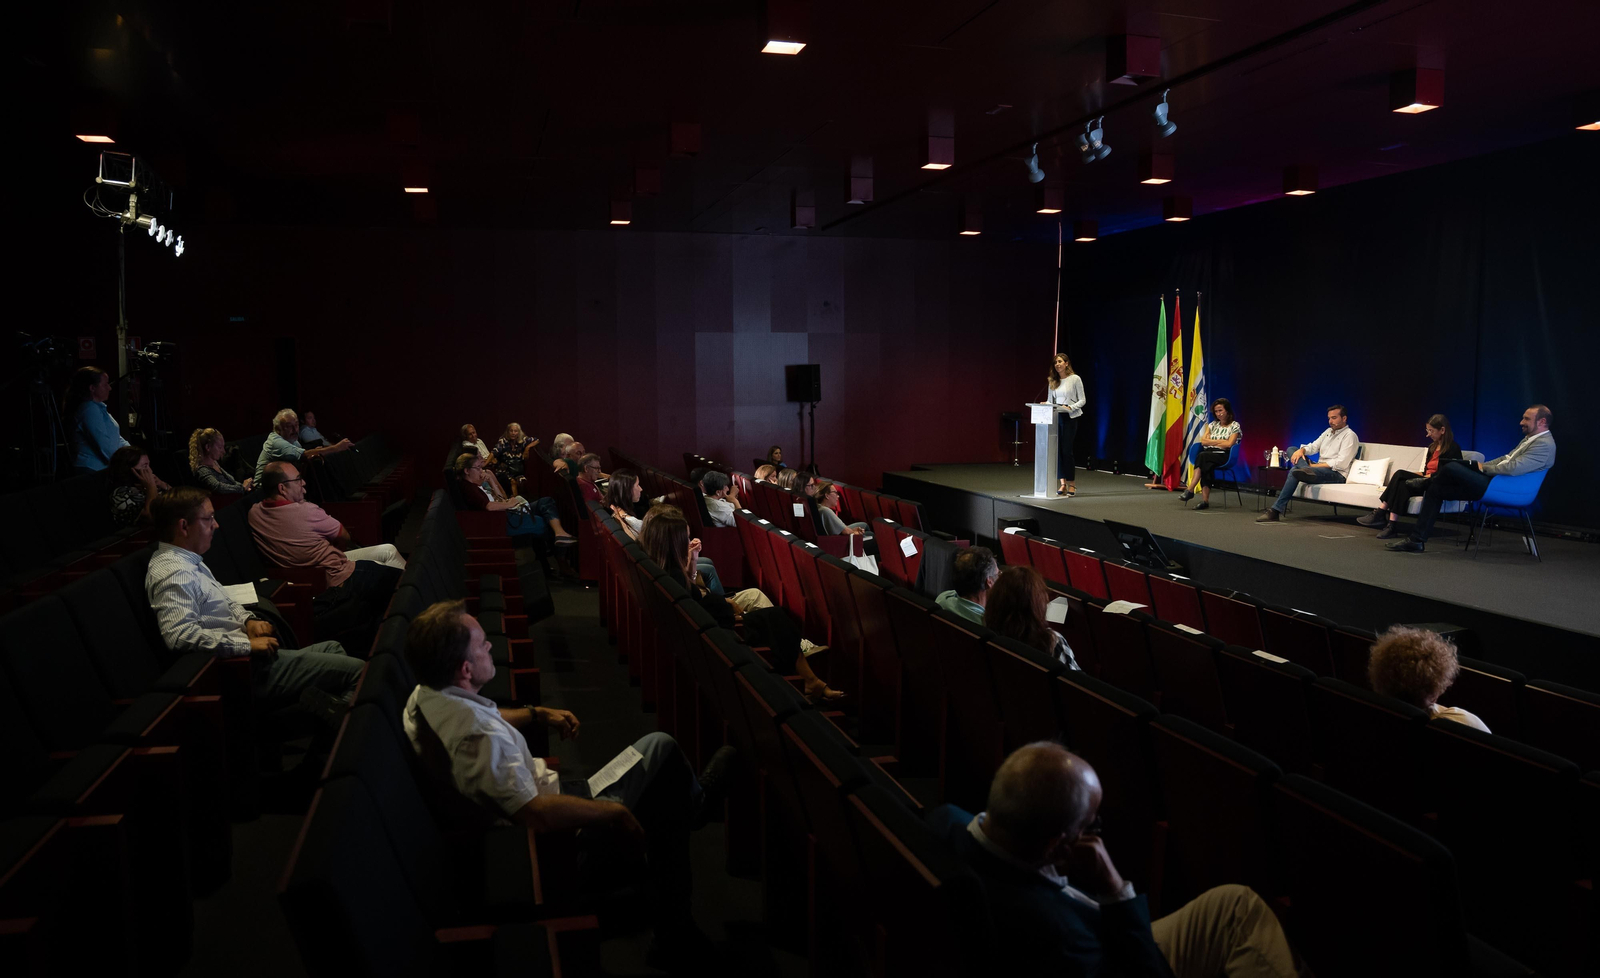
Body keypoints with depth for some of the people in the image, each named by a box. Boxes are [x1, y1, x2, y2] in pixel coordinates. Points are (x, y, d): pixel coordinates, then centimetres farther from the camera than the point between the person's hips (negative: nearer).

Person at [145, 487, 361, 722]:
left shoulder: (188, 560, 12)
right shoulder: (172, 573, -21)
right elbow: (180, 635, -33)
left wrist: (248, 620, 5)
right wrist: (248, 644, -27)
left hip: (246, 653, 11)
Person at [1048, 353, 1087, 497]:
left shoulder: (1075, 379, -2)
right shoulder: (1053, 381, 13)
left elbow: (1082, 400, -3)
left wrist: (1070, 407, -18)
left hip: (1070, 418, -5)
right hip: (1055, 417, 5)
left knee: (1066, 450, -8)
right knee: (1058, 450, -1)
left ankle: (1072, 484, 2)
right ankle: (1063, 483, 4)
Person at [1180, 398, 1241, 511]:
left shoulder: (1235, 425, 7)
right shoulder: (1213, 424, 22)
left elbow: (1229, 444, -8)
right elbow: (1203, 441, 9)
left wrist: (1212, 442, -1)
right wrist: (1221, 442, -1)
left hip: (1224, 456, -4)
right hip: (1209, 454, 4)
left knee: (1202, 456, -35)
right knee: (1207, 465, -34)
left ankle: (1190, 490, -39)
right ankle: (1205, 500, -43)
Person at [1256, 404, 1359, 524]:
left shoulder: (1349, 435, -5)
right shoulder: (1328, 431, 22)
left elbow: (1341, 463, -16)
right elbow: (1313, 447, 16)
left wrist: (1315, 465, -17)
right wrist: (1302, 450, -8)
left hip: (1337, 474, -8)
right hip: (1319, 468, 8)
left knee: (1294, 472, -29)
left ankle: (1276, 510, -29)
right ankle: (1307, 470, -30)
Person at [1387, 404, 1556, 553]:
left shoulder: (1545, 444, -11)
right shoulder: (1530, 439, 21)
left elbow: (1514, 468, -22)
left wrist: (1484, 468, -9)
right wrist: (1481, 466, 8)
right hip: (1493, 479, 11)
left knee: (1451, 468, -23)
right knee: (1436, 488, 3)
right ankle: (1416, 540, 2)